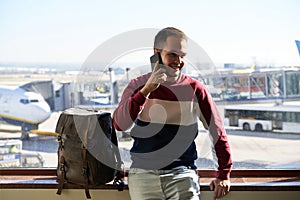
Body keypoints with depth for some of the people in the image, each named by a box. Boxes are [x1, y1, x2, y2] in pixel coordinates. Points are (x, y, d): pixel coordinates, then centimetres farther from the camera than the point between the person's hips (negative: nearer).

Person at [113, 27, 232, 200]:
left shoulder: (194, 89, 2)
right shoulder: (138, 85, 4)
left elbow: (217, 130, 9)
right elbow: (120, 124, -11)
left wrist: (223, 175, 9)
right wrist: (146, 90, -20)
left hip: (182, 174, 0)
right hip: (143, 174, 1)